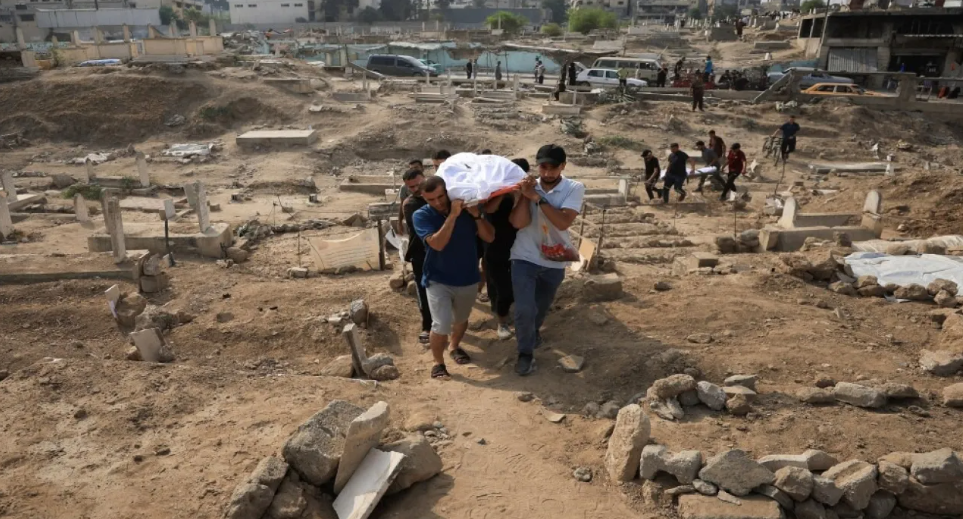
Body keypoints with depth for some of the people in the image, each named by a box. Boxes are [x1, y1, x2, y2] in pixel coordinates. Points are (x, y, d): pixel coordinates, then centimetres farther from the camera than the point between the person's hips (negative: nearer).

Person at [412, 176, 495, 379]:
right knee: (441, 326, -15)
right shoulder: (421, 216, -15)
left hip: (467, 278, 3)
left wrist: (476, 215, -25)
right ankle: (438, 363, 10)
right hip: (438, 280, -3)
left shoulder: (466, 208, -7)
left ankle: (454, 346, 51)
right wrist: (453, 215, -34)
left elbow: (489, 237, -10)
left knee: (461, 319, 22)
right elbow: (437, 244, -29)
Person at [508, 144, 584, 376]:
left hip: (554, 261, 1)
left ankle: (533, 331, 54)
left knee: (541, 307, 22)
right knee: (524, 309, -12)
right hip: (525, 258, -1)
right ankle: (526, 352, 11)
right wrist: (525, 195, -25)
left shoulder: (574, 188, -12)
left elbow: (563, 222, -25)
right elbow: (518, 223, -17)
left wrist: (537, 198, -28)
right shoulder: (527, 186, -7)